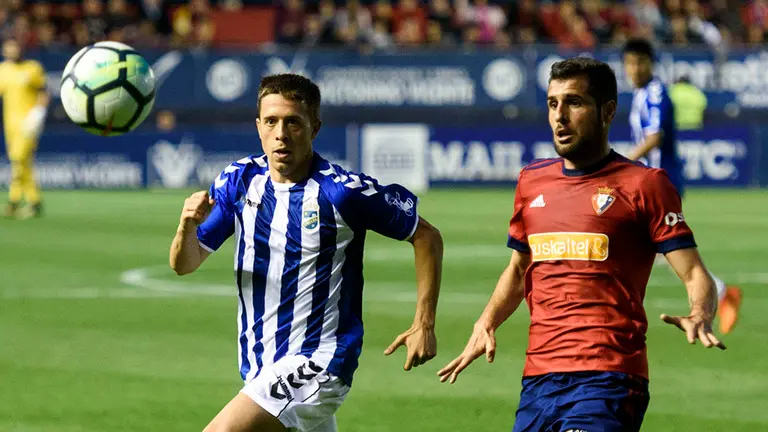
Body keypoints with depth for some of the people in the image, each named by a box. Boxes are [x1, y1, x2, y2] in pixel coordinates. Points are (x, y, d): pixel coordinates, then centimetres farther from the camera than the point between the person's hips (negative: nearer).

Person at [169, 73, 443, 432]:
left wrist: (424, 325, -6)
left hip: (318, 362, -7)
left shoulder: (343, 191, -13)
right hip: (261, 368, 7)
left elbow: (426, 236, -3)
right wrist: (188, 225, -21)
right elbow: (184, 264, 2)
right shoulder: (239, 181, 2)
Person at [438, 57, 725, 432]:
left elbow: (696, 276, -4)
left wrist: (699, 317, -25)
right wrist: (486, 323, 13)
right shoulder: (532, 180, 16)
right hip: (538, 378, 6)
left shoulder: (643, 183, 0)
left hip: (608, 378, -6)